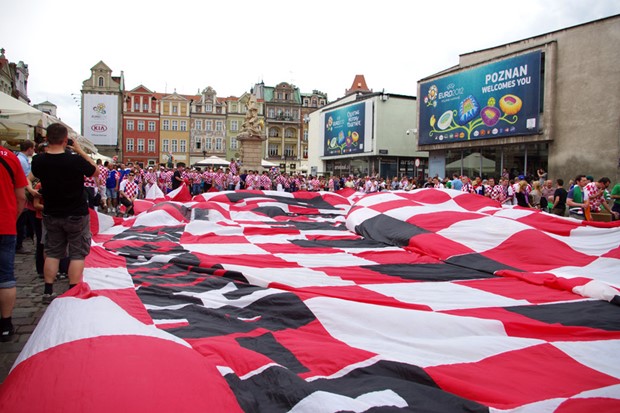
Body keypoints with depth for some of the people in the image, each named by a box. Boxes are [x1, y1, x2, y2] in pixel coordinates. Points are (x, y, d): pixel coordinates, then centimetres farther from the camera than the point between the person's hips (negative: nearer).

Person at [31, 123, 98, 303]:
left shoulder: (38, 161, -10)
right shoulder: (76, 160, -22)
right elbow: (96, 172, -3)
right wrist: (80, 151, -1)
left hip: (51, 215, 4)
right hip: (76, 215, -4)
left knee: (52, 252, 16)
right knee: (77, 254, 5)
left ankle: (48, 291, 18)